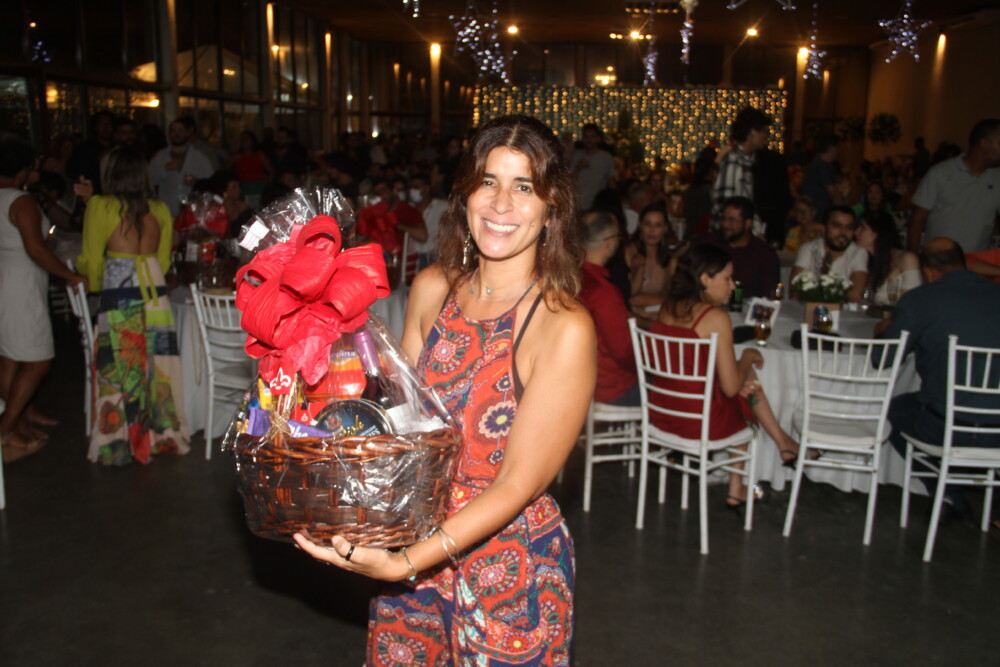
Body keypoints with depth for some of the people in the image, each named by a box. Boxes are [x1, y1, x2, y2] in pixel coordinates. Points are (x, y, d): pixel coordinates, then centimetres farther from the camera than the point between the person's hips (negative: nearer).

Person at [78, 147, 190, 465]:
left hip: (118, 294, -3)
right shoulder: (160, 210, 9)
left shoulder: (100, 206, -1)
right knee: (155, 367, 10)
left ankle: (119, 444, 12)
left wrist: (96, 283, 24)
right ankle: (161, 434, 19)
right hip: (155, 293, 3)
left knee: (119, 368, 4)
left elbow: (91, 262, 4)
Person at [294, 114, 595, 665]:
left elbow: (520, 483, -19)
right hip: (414, 546, 5)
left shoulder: (565, 328, -20)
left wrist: (406, 563, -27)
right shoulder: (432, 289, -3)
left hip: (510, 575, -4)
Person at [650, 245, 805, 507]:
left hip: (660, 415, 6)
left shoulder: (668, 308, 3)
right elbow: (731, 388, -15)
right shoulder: (716, 317, -17)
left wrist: (742, 367, 11)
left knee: (744, 376, 24)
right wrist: (747, 358, 4)